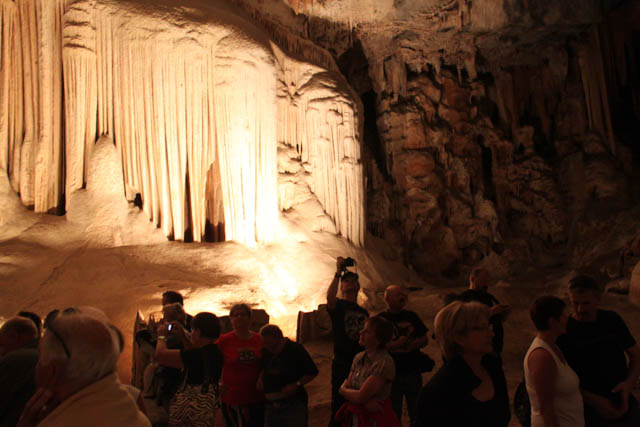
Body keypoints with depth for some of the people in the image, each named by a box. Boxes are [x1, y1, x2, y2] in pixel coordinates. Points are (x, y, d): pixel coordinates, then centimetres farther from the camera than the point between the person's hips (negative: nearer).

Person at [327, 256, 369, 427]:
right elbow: (330, 297, -26)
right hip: (342, 364, -5)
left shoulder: (364, 312, 17)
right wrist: (338, 273, -26)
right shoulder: (338, 305, -1)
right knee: (339, 408, -3)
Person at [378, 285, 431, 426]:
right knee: (393, 415, 8)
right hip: (392, 373, -3)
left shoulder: (411, 316, 8)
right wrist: (396, 344, -20)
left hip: (413, 372, 4)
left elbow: (424, 340, 12)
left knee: (417, 414, 15)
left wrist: (413, 344, -8)